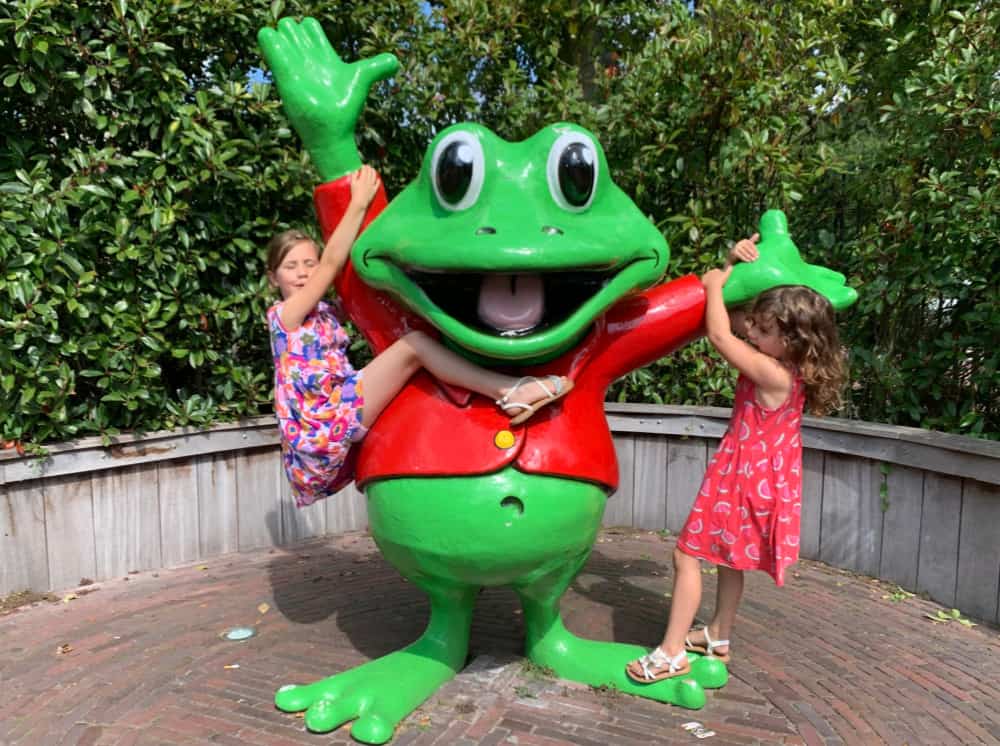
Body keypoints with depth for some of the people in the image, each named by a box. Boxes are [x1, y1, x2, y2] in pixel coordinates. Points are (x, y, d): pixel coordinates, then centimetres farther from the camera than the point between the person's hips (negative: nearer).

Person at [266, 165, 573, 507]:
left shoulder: (322, 313, 22)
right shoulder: (284, 314, 0)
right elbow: (332, 263, -9)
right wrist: (359, 202, -10)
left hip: (334, 425, 9)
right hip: (323, 426, -9)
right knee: (414, 344, -20)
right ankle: (509, 391, -28)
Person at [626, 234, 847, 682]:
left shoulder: (774, 375, -27)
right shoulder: (786, 366, -1)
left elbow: (719, 336, -29)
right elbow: (731, 331, 7)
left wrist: (715, 283, -15)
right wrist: (734, 265, -6)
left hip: (744, 478, -10)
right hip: (758, 476, 10)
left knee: (687, 554, -3)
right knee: (729, 557, 22)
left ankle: (672, 654, 5)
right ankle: (718, 637, 39)